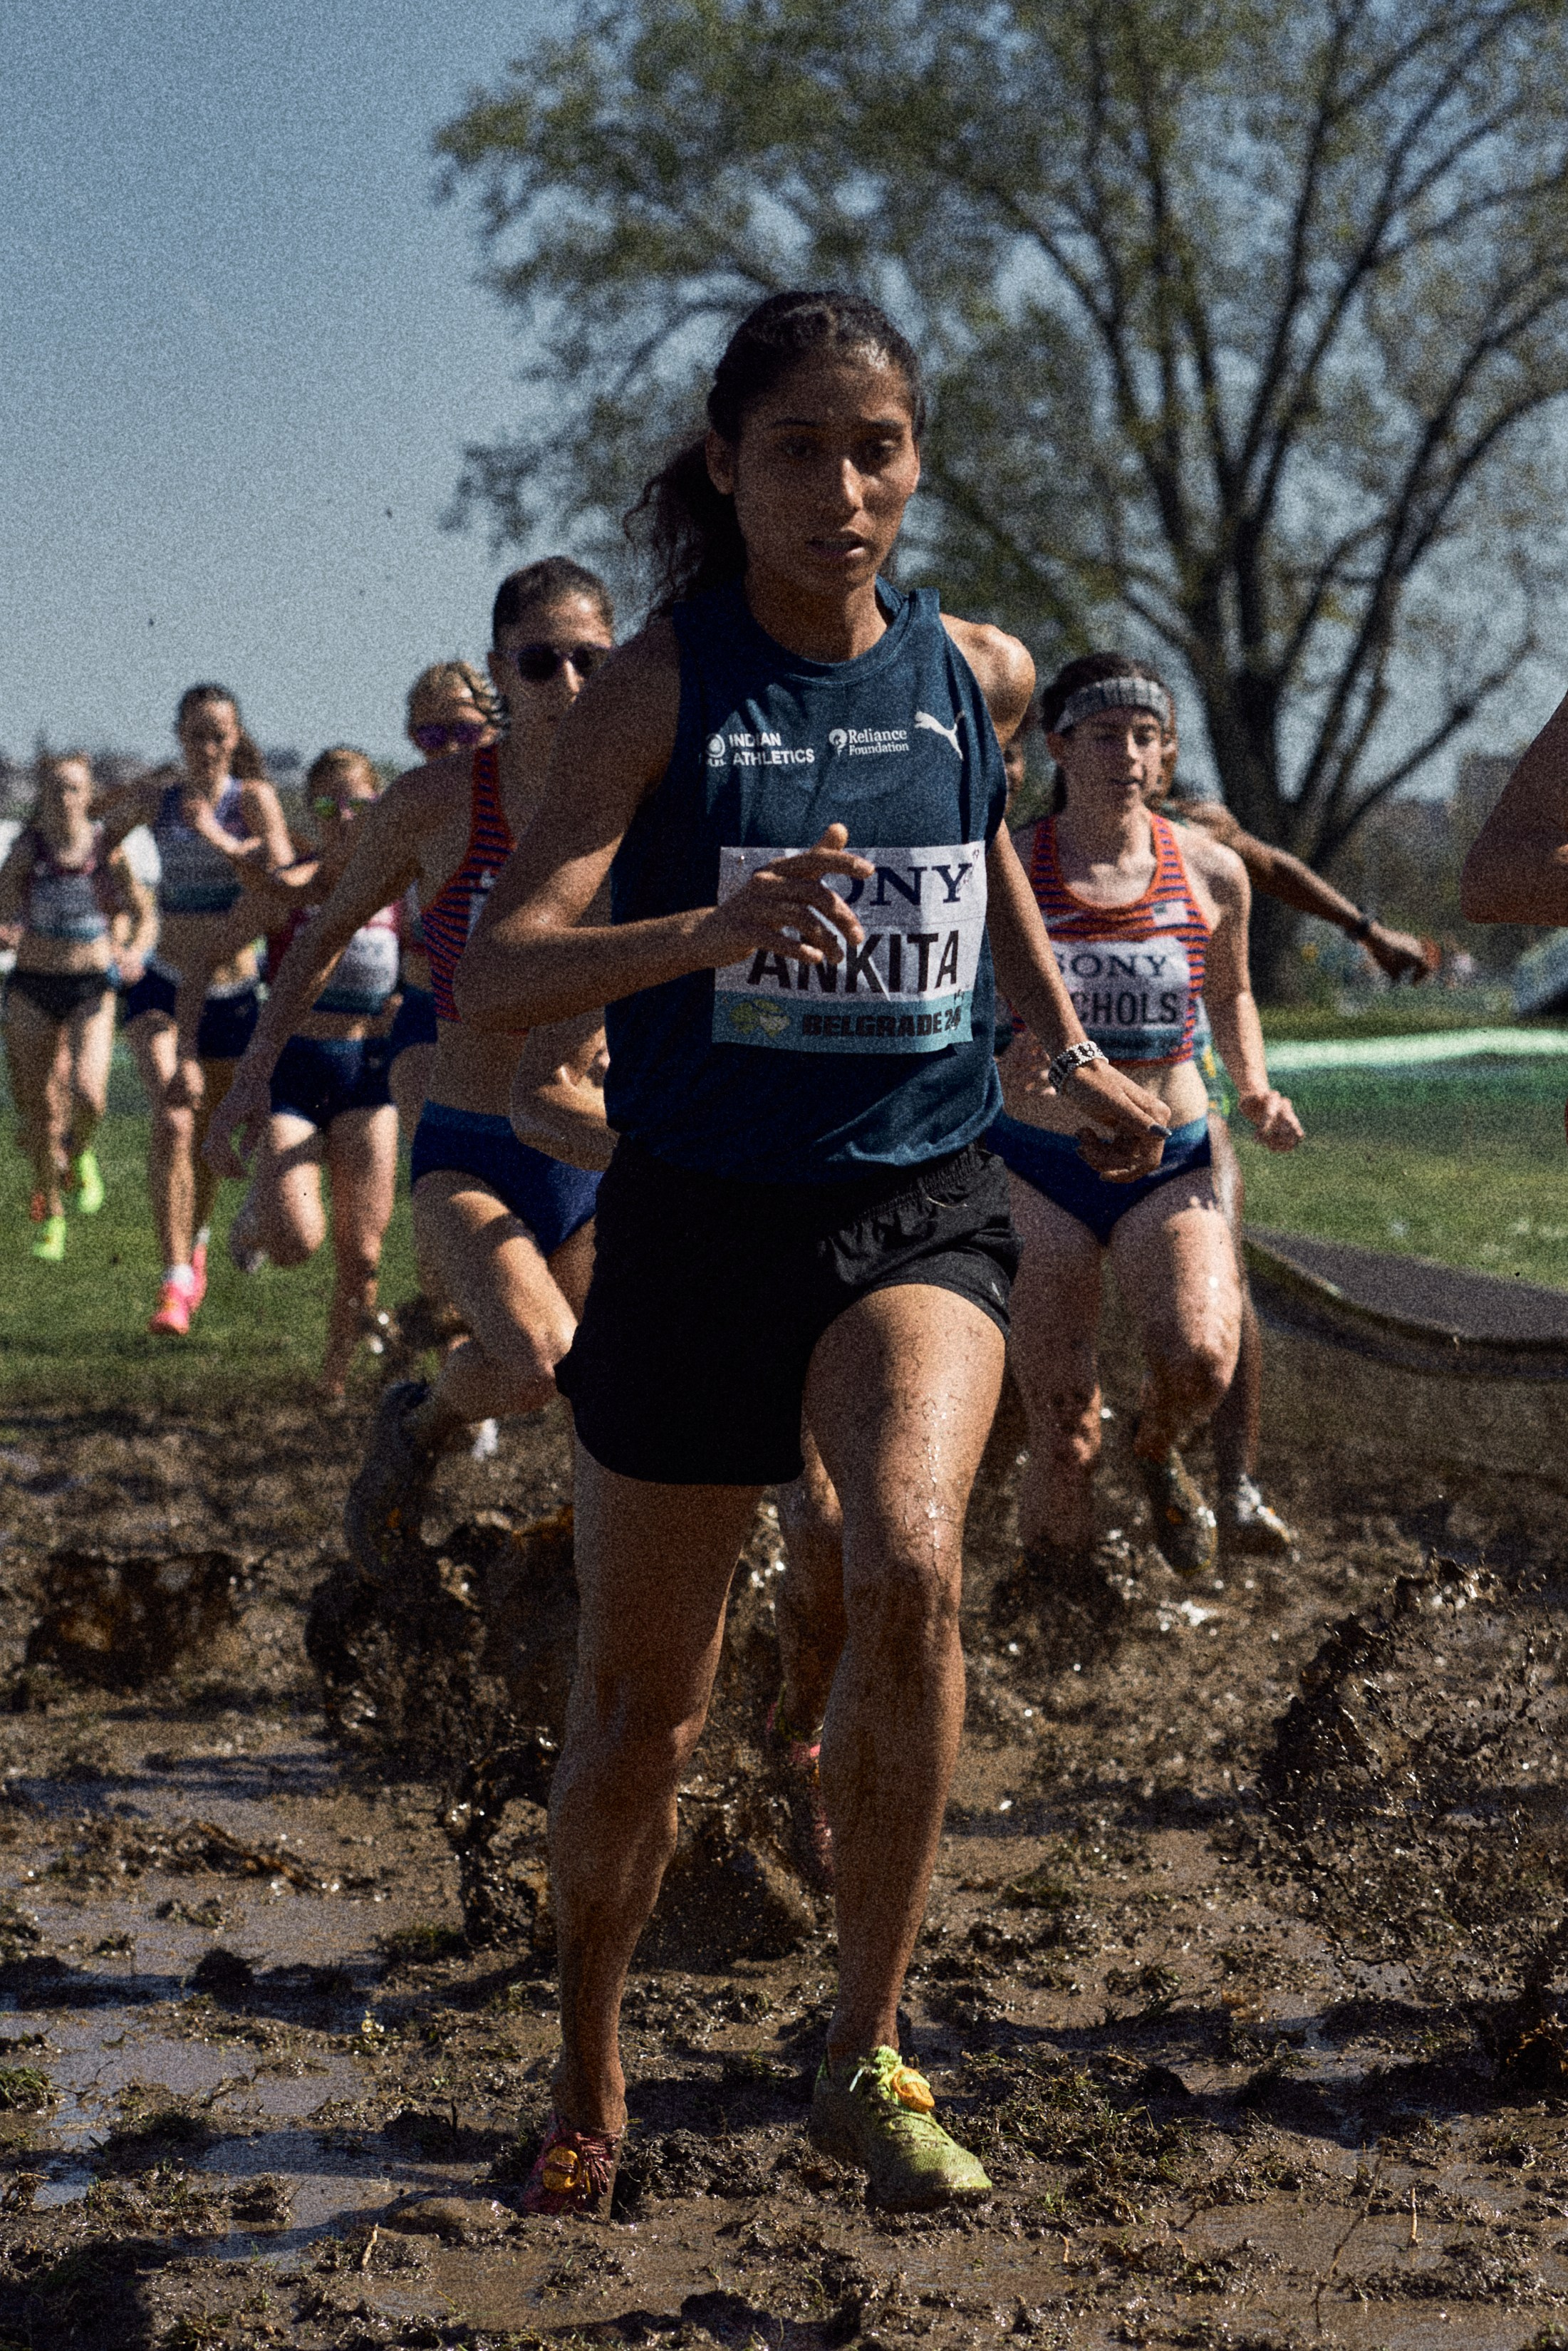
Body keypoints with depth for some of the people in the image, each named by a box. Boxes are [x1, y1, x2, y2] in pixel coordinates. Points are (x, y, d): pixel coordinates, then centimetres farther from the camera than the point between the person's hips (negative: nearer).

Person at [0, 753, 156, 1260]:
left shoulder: (107, 848, -3)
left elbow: (144, 914, 5)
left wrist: (134, 952, -13)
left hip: (92, 989, -1)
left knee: (87, 1097, -20)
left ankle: (79, 1153, 17)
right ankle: (50, 1213, 22)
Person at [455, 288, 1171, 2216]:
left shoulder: (977, 675, 1)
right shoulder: (659, 689, -10)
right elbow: (496, 978, -21)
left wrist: (1073, 1057, 18)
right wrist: (708, 931, -38)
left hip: (918, 1204, 1)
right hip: (698, 1212, -1)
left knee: (910, 1566, -28)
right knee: (641, 1713, 8)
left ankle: (866, 2061, -10)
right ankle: (590, 2070, 36)